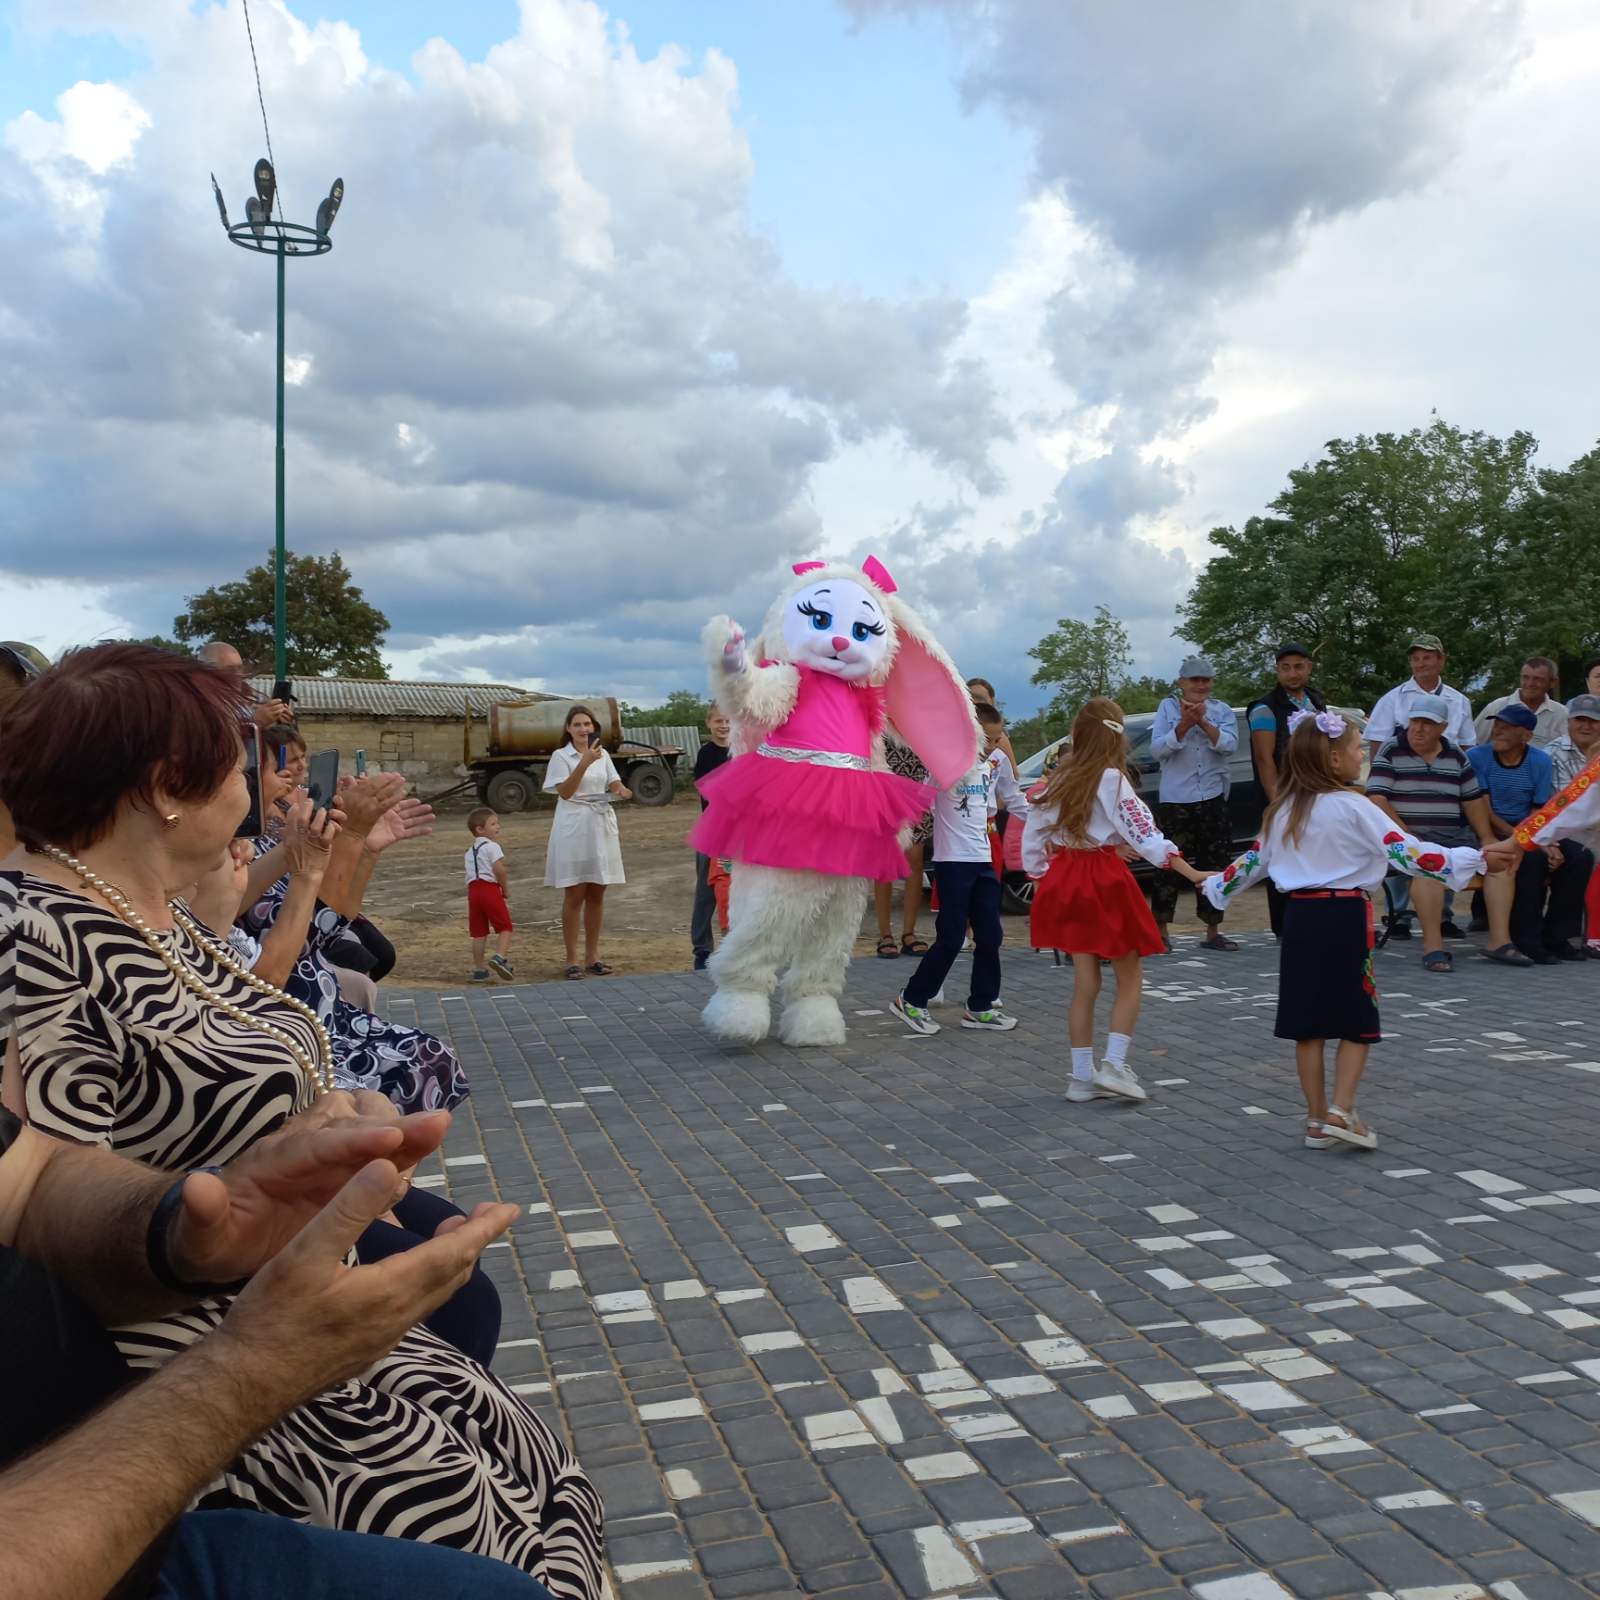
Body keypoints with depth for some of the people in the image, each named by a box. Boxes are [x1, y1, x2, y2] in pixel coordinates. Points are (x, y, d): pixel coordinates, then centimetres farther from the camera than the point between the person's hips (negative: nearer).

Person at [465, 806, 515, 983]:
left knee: (479, 932, 11)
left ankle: (479, 969, 13)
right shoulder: (492, 846, -4)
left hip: (473, 889, 7)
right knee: (504, 927, 1)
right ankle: (500, 956, -19)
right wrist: (506, 889, -4)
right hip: (490, 888, -7)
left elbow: (471, 873, 18)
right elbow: (498, 869, -16)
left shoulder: (469, 851, 22)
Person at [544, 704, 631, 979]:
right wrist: (585, 762, -22)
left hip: (601, 825, 5)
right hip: (573, 827, -5)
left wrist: (622, 791, -11)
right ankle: (572, 960, 4)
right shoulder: (561, 756, -3)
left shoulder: (603, 754, 11)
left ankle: (592, 957, 15)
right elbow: (565, 792, -13)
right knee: (575, 895, -2)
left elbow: (614, 784, 13)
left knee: (597, 894, 7)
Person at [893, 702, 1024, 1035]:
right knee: (951, 938, -5)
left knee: (991, 935, 8)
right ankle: (912, 1000, 11)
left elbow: (1013, 796, 22)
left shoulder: (997, 759, 9)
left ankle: (981, 1007, 20)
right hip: (953, 860, -7)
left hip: (983, 860, 7)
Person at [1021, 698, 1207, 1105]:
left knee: (1085, 983, 10)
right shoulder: (1111, 778, -11)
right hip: (1105, 880, -6)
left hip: (1063, 881, 6)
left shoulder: (1060, 778, 7)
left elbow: (1032, 834, 11)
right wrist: (1191, 873, -16)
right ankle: (1114, 1065, -3)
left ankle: (1082, 1076, 12)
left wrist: (1041, 876, 19)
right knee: (1130, 979, 7)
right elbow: (1144, 834, -16)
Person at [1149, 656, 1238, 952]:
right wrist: (1184, 724, -19)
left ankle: (1212, 933, 17)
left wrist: (1202, 721, -21)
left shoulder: (1221, 710, 6)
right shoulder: (1168, 707, 1)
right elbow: (1157, 749, -8)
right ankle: (1161, 932, 12)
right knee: (1171, 865, 0)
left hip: (1212, 799, 2)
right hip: (1175, 800, -2)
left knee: (1213, 866, 7)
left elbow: (1229, 744, -10)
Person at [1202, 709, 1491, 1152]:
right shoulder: (1353, 808, -10)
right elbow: (1405, 853, -15)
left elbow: (1254, 860, 18)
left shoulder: (1284, 809, 8)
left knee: (1308, 1024, 10)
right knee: (1358, 1022, 7)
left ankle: (1317, 1121, 16)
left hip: (1300, 917, 6)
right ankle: (1340, 1112, -3)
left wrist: (1216, 884, 34)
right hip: (1345, 918, -5)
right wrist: (1473, 859, -14)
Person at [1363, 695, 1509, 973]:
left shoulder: (1457, 756, 16)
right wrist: (1406, 836, -18)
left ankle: (1500, 939, -11)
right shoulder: (1390, 753, 0)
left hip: (1454, 836, 6)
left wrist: (1487, 838, 5)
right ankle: (1432, 946, -34)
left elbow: (1474, 800, 19)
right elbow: (1377, 800, -9)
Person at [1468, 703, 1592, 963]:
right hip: (1490, 834, -5)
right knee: (1533, 857, -32)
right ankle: (1526, 940, -22)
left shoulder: (1541, 761, 5)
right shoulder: (1478, 757, -8)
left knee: (1580, 856, -16)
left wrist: (1548, 844, -20)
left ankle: (1555, 936, -6)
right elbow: (1485, 814, -13)